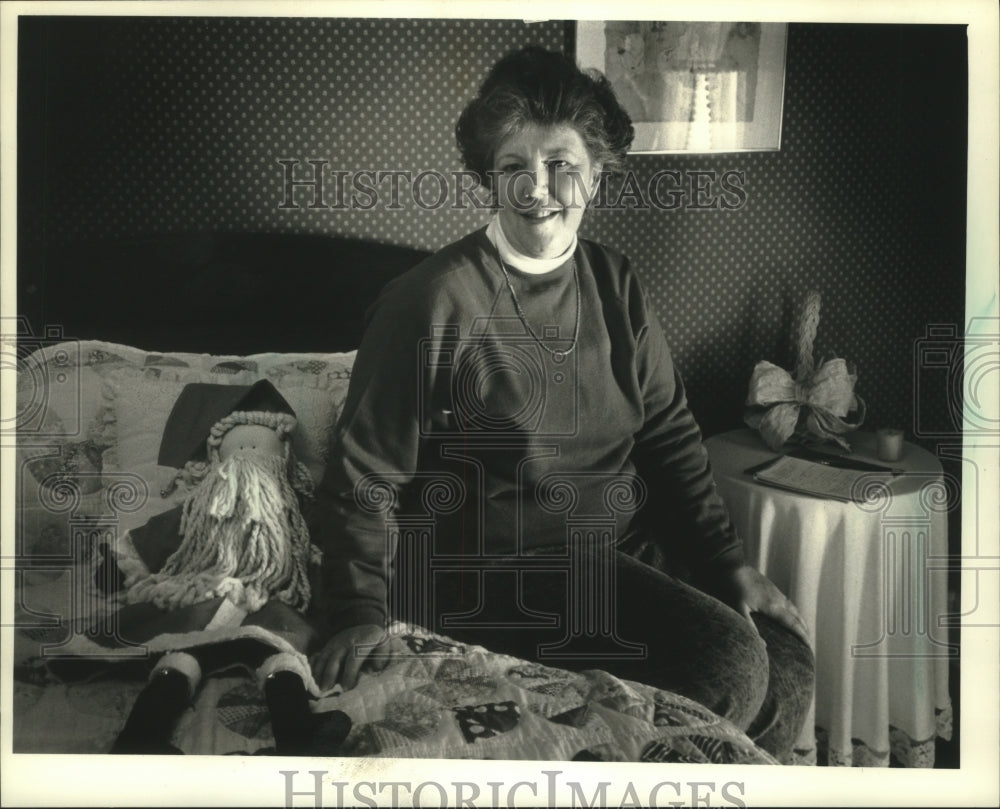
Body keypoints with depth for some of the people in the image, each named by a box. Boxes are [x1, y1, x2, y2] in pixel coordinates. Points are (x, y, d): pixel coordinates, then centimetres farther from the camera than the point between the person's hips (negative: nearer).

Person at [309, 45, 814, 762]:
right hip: (503, 564, -6)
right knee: (731, 662, -19)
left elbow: (671, 435, 9)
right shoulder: (434, 300, -13)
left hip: (627, 540, 7)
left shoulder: (615, 285, 6)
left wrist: (726, 562, 3)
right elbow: (366, 473, -10)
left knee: (786, 654, -4)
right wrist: (363, 610, -19)